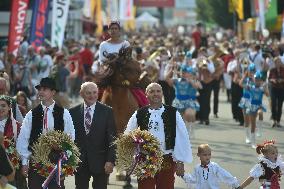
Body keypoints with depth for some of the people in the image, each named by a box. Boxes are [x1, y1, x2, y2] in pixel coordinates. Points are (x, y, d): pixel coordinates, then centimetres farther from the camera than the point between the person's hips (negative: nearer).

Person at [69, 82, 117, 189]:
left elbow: (112, 138, -3)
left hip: (100, 161, -2)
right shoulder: (74, 112, 5)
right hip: (80, 161, 2)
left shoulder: (107, 111, -1)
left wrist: (110, 160, -11)